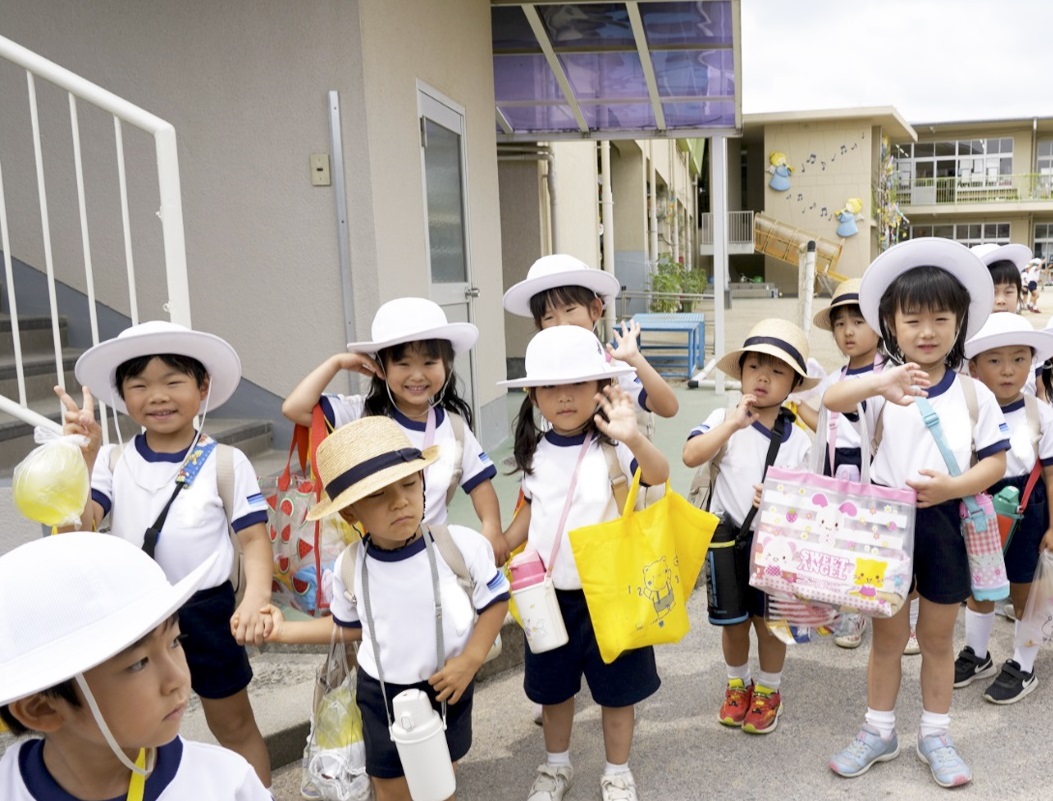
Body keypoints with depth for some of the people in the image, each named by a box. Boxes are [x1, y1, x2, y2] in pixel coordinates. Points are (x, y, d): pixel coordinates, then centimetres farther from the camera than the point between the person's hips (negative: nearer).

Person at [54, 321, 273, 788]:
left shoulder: (226, 462, -11)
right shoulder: (111, 461, -4)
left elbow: (254, 538, -11)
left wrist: (255, 597, -27)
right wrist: (80, 459, -25)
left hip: (205, 611, -2)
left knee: (234, 727, 16)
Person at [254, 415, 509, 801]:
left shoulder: (462, 545, -25)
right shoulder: (349, 566, -15)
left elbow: (495, 601, -9)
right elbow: (348, 627, 4)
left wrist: (471, 658, -19)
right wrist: (284, 630, -2)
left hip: (448, 687, -1)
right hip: (381, 695, 1)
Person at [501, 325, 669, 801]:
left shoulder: (611, 448, -16)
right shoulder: (535, 453, -1)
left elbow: (658, 475, -35)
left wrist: (634, 439, -54)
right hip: (549, 593, 4)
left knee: (616, 690, 12)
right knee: (552, 688, 19)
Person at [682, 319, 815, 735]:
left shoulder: (798, 438, -2)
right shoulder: (724, 419, -8)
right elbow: (690, 456, -25)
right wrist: (733, 424, -31)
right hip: (728, 538, 0)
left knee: (768, 620, 12)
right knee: (733, 620, 14)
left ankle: (768, 691, 34)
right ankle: (737, 685, 37)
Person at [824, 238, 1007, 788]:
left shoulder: (974, 393, -2)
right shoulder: (881, 383, -8)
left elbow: (995, 462, 0)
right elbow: (831, 399, -28)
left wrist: (952, 486, -19)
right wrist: (878, 384, -49)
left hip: (944, 524, 1)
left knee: (937, 639, 15)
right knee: (887, 637, 12)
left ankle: (935, 736, 32)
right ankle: (878, 732, 29)